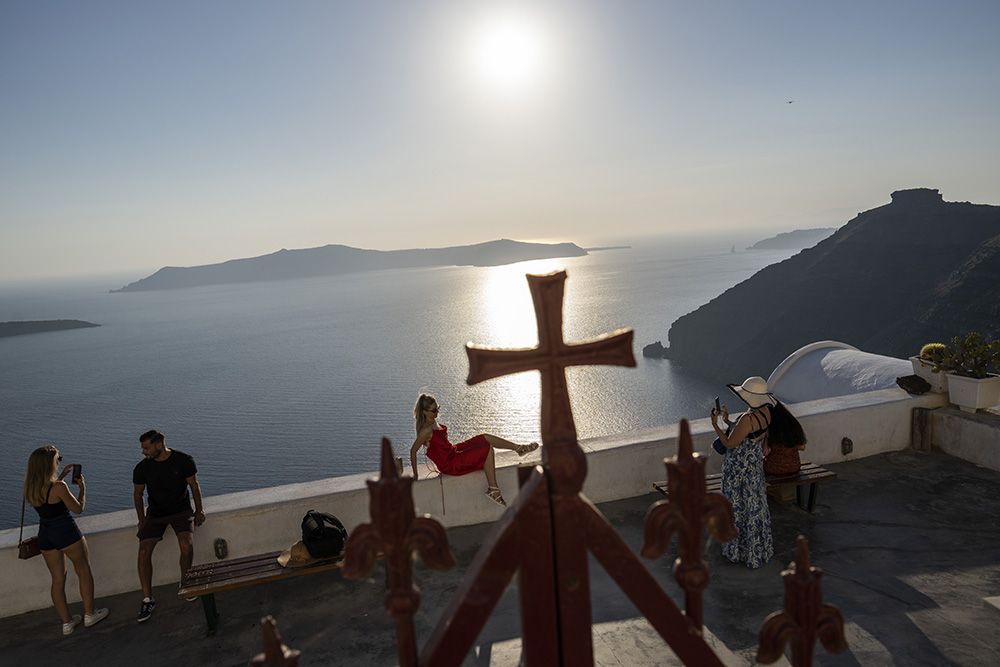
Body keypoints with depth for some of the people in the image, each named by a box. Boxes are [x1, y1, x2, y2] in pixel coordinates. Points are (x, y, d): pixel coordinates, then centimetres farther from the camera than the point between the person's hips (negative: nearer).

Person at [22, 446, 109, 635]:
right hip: (66, 532, -6)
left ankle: (67, 622, 21)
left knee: (58, 580, 14)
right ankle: (89, 614, 20)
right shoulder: (59, 487, -23)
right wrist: (82, 488, 3)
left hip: (45, 535, 6)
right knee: (84, 571, 13)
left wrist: (62, 476, 24)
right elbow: (78, 508, -11)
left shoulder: (30, 488, -2)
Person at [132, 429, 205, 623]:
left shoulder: (183, 460, -11)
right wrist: (142, 520, 7)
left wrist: (199, 510, 1)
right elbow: (138, 493, 9)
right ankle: (147, 599, -3)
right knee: (144, 552, -16)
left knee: (186, 544, -25)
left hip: (181, 510, -2)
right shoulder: (142, 467, -7)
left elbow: (194, 485, 1)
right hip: (155, 514, 2)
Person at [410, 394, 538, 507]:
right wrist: (415, 475, -13)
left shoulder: (433, 422, 4)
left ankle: (519, 448, 19)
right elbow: (413, 450, -20)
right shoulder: (427, 430, -24)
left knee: (485, 437, 8)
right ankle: (493, 490, -11)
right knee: (487, 448, -16)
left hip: (453, 451, 10)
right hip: (450, 464, -10)